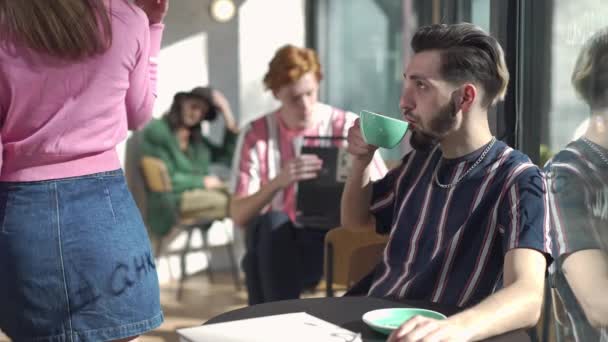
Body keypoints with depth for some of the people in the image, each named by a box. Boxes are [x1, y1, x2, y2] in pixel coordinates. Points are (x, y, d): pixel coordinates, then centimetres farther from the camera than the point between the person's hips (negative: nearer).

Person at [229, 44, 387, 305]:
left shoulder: (348, 126, -1)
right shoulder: (256, 134, 0)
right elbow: (238, 215, -10)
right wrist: (278, 182, -29)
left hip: (332, 240, 0)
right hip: (274, 243, 1)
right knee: (272, 222, -32)